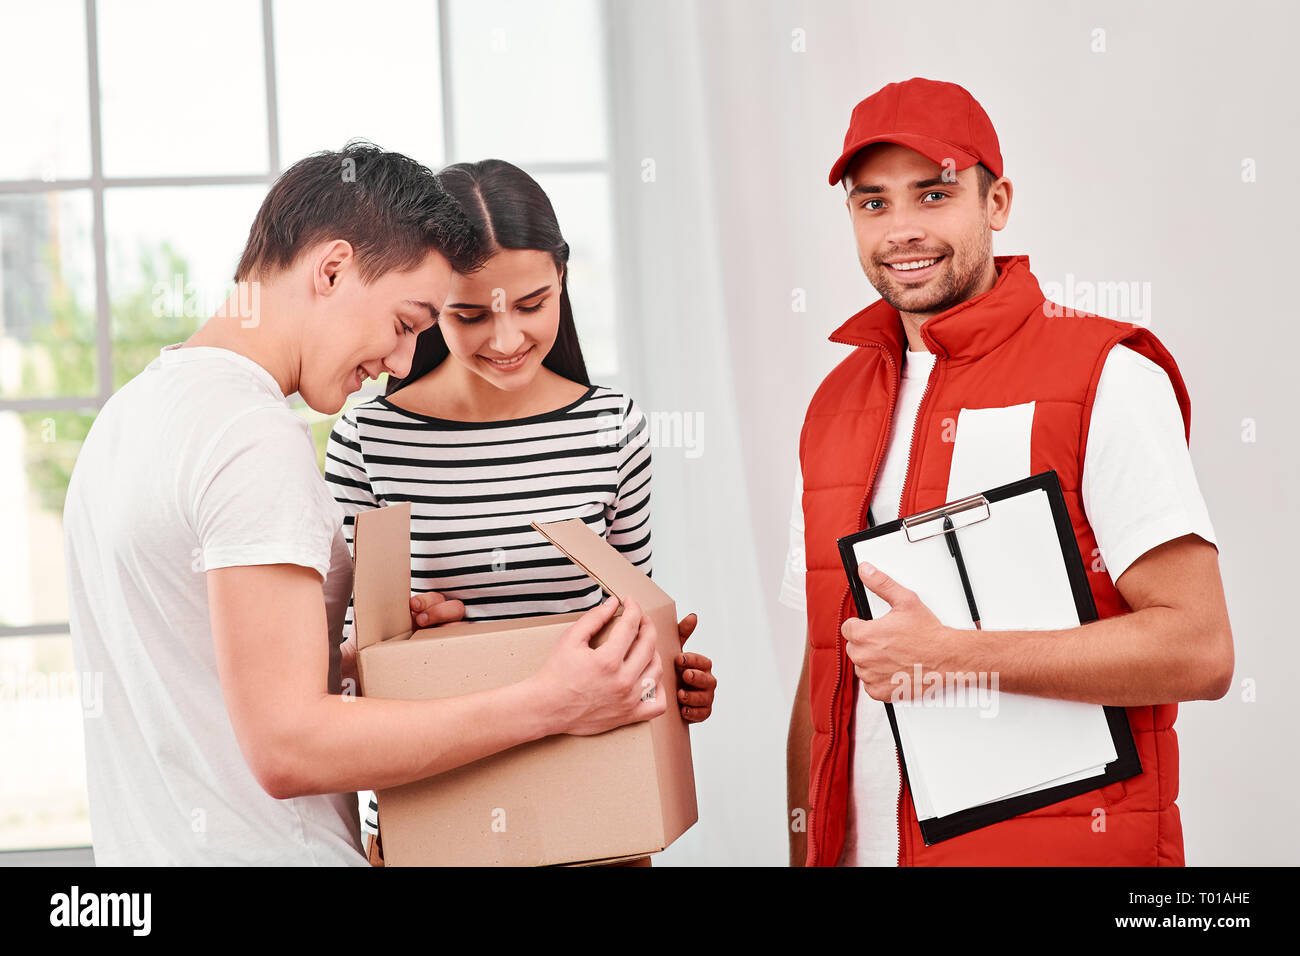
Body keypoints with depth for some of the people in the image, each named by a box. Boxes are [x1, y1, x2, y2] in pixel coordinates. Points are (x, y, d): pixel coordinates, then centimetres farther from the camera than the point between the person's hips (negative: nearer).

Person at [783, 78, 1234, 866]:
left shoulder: (1106, 379, -9)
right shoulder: (838, 404, 9)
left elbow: (1199, 650, -17)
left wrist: (949, 655, -19)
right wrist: (805, 851, 4)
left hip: (1057, 842, -5)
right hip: (865, 846, 5)